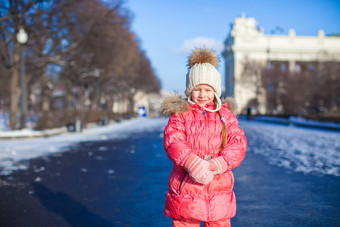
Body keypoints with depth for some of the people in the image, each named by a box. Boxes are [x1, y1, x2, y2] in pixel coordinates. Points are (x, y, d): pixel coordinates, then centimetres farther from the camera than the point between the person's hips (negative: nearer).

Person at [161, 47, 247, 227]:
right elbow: (173, 141, -11)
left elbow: (238, 143, -2)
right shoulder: (180, 114, 3)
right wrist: (191, 162, -28)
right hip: (185, 187, -2)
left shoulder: (225, 115, 8)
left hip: (218, 187, 2)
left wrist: (218, 164, -20)